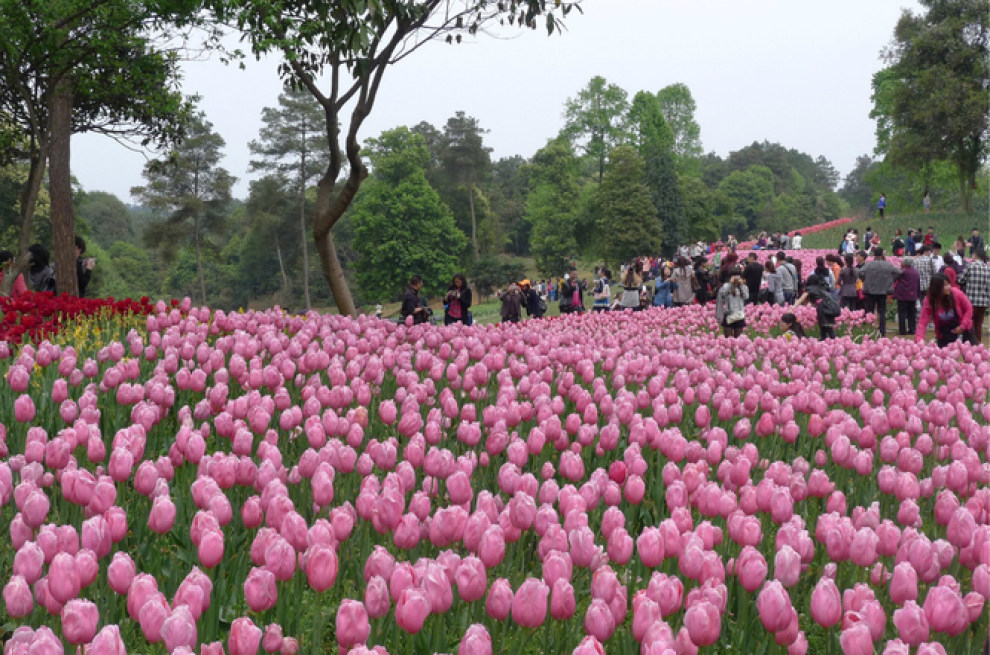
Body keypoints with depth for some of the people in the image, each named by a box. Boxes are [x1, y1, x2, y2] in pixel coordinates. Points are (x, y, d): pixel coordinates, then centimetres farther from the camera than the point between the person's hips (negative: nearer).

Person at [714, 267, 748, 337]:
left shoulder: (743, 287, 9)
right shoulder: (727, 286, -1)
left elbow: (746, 297, -7)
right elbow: (721, 293, -21)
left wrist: (741, 285, -8)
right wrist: (731, 283, -14)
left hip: (740, 315, 3)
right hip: (729, 315, -3)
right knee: (728, 338, -2)